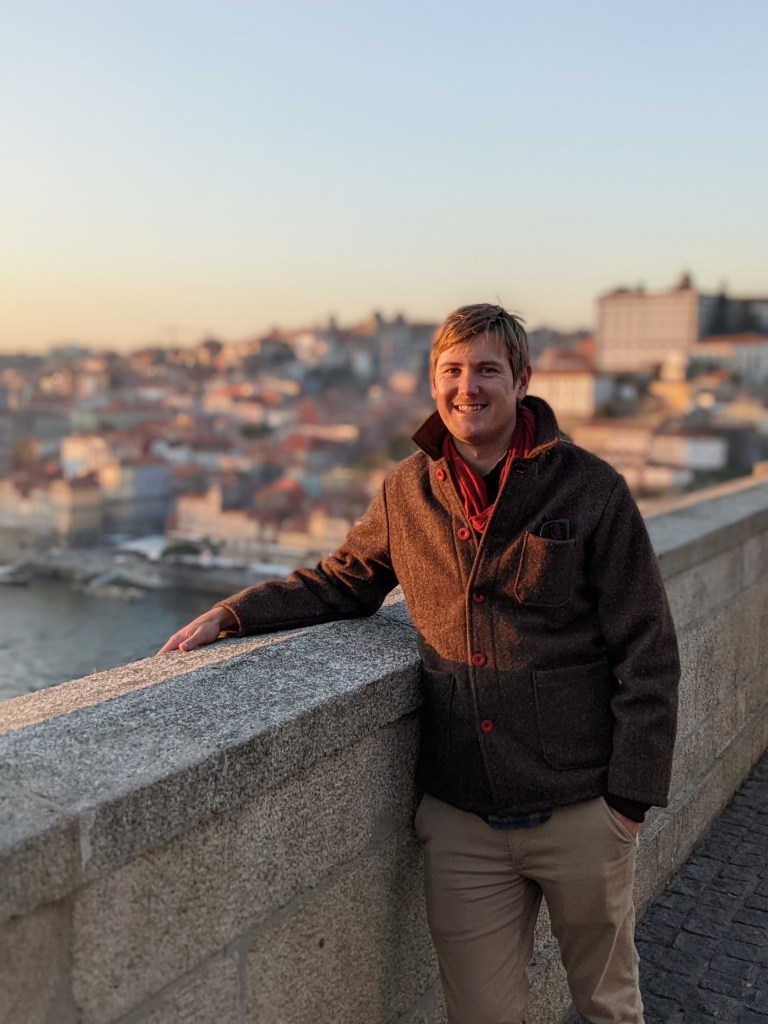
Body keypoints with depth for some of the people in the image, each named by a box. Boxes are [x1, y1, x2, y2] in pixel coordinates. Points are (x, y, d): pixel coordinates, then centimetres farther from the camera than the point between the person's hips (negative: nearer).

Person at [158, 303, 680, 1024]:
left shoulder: (590, 488, -7)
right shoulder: (407, 493, 2)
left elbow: (646, 653, -6)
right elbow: (340, 583, 16)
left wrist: (629, 796, -9)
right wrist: (231, 615, 2)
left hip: (579, 813, -1)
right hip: (461, 819, 2)